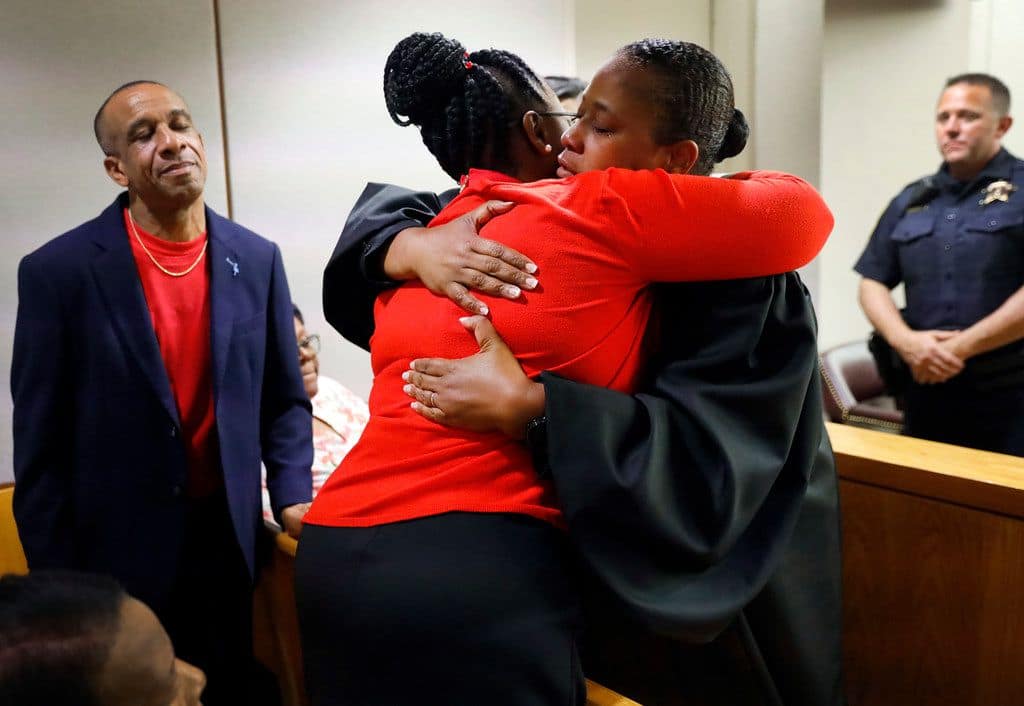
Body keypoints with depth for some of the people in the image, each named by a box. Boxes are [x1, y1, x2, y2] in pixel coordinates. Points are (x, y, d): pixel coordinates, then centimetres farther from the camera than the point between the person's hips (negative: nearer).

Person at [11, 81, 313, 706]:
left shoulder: (257, 260, 0)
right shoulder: (58, 272, -9)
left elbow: (284, 400, 8)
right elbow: (41, 448, -6)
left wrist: (293, 497, -6)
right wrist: (58, 587, -6)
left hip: (229, 546, 3)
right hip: (114, 559, -3)